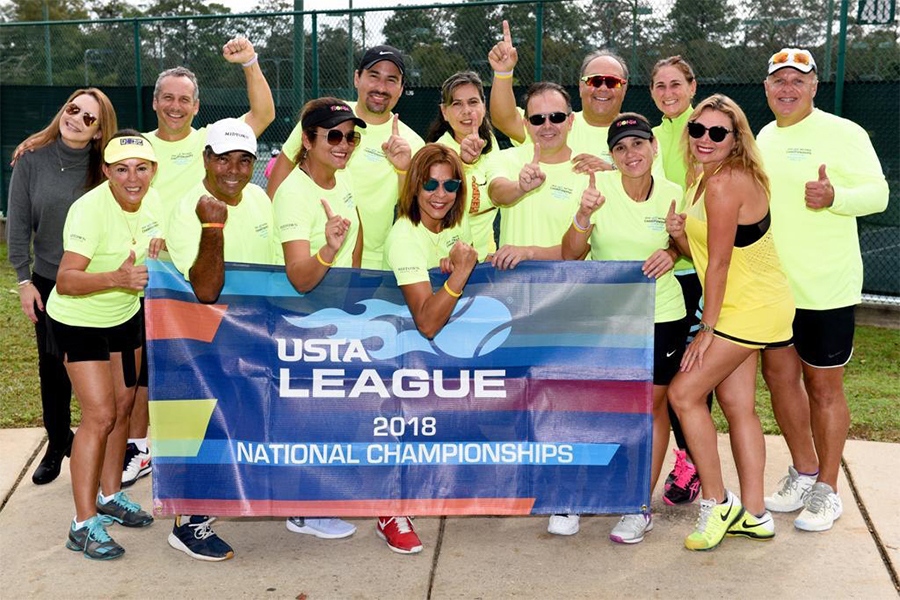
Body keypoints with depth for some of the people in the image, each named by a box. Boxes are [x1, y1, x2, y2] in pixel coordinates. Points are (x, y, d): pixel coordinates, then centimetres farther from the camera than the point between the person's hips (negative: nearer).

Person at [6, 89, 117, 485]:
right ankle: (57, 444, 28)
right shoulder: (33, 159, -5)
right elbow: (18, 223, -1)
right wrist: (23, 279, -3)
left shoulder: (103, 169, -6)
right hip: (48, 283, 1)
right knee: (53, 369, 11)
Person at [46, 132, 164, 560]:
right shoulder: (89, 210, -28)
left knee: (123, 407, 14)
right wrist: (117, 277, -49)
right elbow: (65, 281, -33)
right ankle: (84, 525, -3)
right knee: (99, 416, -11)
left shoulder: (151, 201, -6)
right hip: (78, 321, -7)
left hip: (125, 316, 7)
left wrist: (158, 251, -11)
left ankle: (110, 496, 31)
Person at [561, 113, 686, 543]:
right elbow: (570, 256, -11)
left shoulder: (672, 195, -5)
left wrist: (671, 254, -12)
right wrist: (584, 215, -29)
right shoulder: (600, 189, -9)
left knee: (652, 407, 7)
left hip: (662, 316, 1)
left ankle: (641, 509, 19)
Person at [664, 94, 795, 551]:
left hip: (750, 309, -10)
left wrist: (707, 329, -14)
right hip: (745, 308, 10)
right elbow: (700, 253, 9)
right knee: (737, 405, 11)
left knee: (684, 392, -9)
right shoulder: (704, 177, 9)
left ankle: (716, 504, 3)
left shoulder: (725, 183, -22)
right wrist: (678, 234, -13)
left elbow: (719, 262, -20)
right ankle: (753, 514, 20)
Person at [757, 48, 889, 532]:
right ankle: (803, 473, 30)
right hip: (771, 284, 7)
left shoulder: (842, 133, -9)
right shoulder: (765, 137, 12)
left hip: (824, 288, -6)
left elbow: (877, 193, -14)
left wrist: (834, 197, -32)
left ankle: (826, 491, 17)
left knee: (823, 387, 3)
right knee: (779, 376, 12)